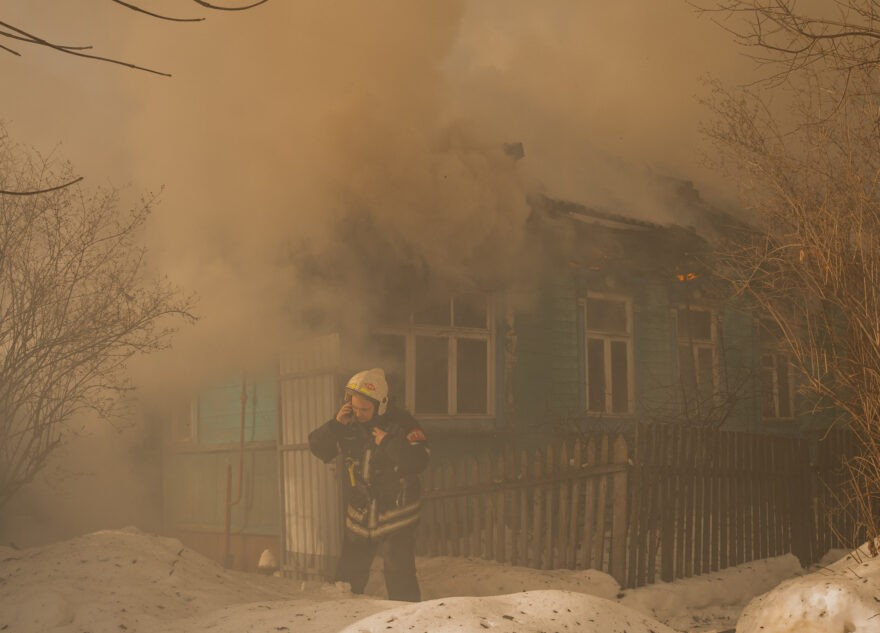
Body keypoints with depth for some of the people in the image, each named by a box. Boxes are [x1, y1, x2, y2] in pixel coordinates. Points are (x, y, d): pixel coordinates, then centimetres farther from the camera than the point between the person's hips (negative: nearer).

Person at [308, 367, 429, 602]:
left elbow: (420, 461, -22)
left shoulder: (401, 423, -14)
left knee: (400, 578, -8)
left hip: (396, 515, -5)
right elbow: (317, 448, -2)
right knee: (348, 575, 14)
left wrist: (389, 443, -31)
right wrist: (336, 424, -16)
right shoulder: (349, 424, -1)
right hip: (359, 515, 5)